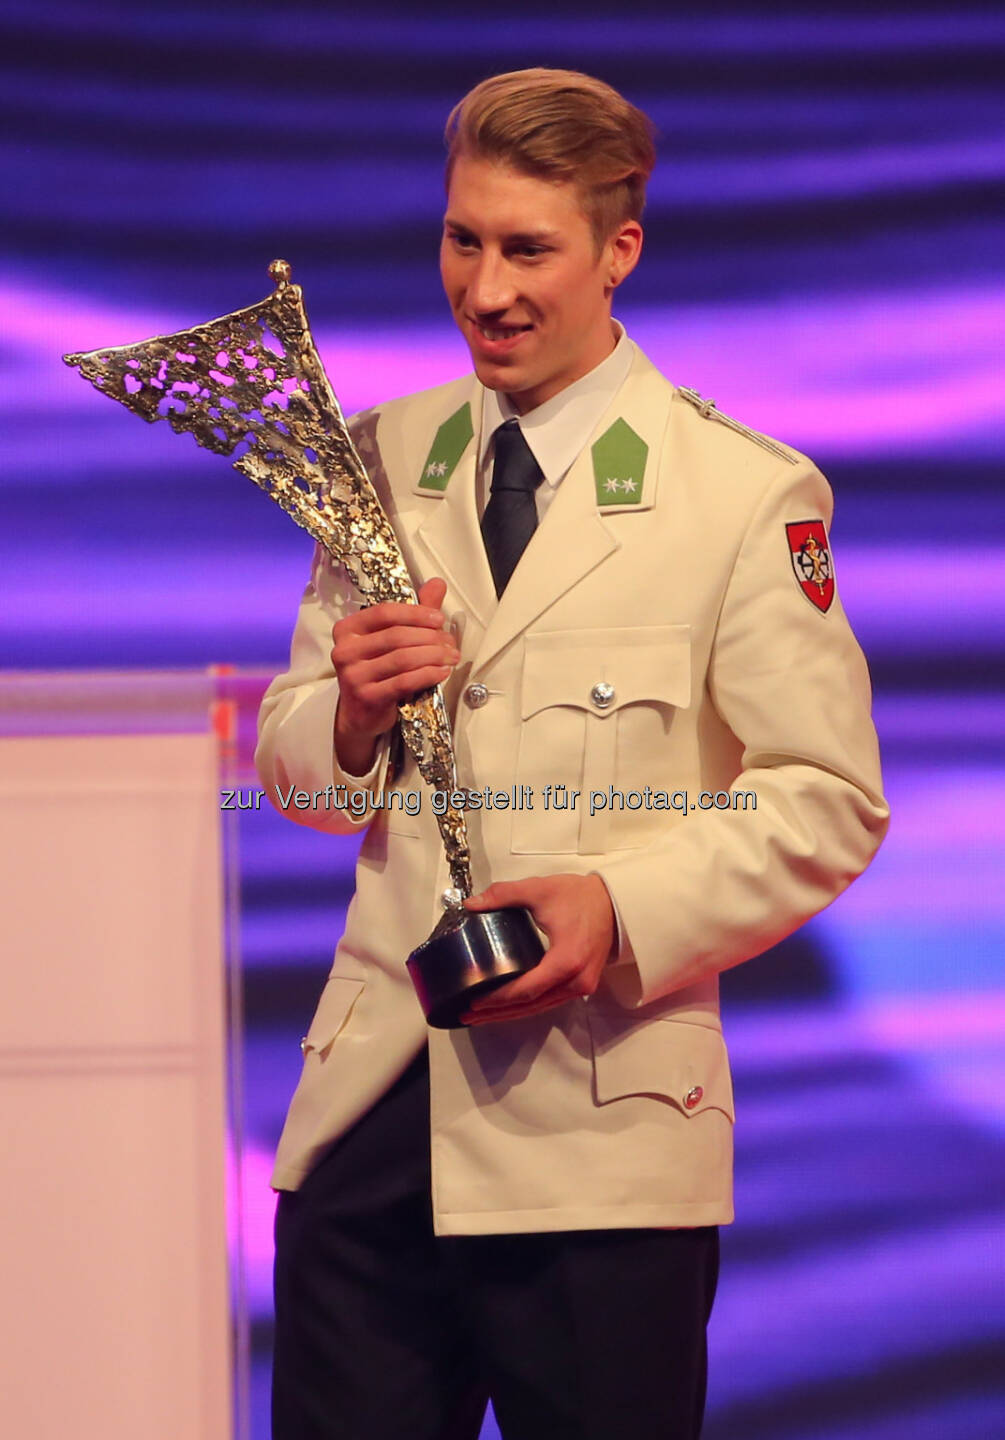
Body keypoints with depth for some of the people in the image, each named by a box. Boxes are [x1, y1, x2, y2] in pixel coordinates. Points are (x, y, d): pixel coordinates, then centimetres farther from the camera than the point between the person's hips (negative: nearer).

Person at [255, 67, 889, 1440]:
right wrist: (352, 715, -7)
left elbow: (830, 804, -6)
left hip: (602, 1131, -4)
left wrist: (624, 909, -20)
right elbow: (291, 761, 16)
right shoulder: (383, 460, 12)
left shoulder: (751, 496, -4)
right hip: (367, 1111, 4)